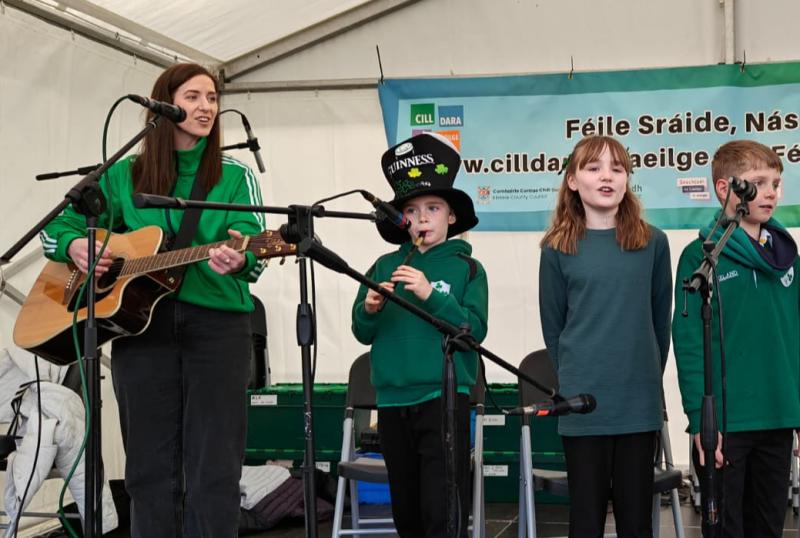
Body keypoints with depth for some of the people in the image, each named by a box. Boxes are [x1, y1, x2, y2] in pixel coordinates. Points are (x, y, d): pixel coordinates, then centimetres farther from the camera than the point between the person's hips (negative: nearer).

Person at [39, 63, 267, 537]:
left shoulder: (235, 176, 5)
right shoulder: (125, 175, 9)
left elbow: (254, 257, -4)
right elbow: (57, 226, 16)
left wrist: (237, 259, -27)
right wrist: (73, 245, -7)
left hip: (217, 325, -1)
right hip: (141, 325, 2)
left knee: (214, 470, -3)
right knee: (150, 467, 5)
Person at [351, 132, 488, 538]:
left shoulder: (466, 268, 0)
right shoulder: (384, 267, 8)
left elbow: (475, 330, -11)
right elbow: (363, 334, 8)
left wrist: (431, 295, -22)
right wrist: (369, 310, -13)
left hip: (444, 397, -4)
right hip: (393, 400, 4)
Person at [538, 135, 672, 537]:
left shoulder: (653, 243, 3)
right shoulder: (558, 249, 0)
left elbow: (660, 320, 10)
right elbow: (553, 327, 6)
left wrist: (647, 376, 11)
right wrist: (575, 380, 7)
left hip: (640, 402, 1)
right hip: (582, 402, -1)